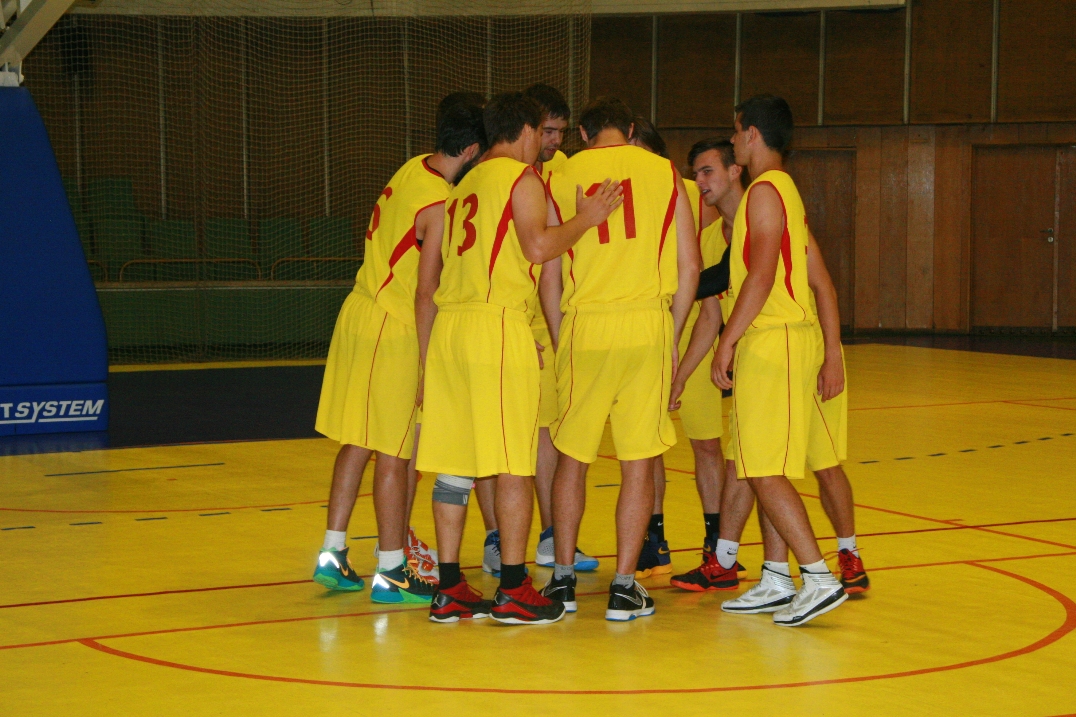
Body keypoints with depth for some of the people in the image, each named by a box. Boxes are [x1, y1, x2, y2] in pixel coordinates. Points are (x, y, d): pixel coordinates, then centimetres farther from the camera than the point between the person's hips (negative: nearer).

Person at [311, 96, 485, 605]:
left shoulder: (414, 168, 6)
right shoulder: (439, 205, -21)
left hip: (362, 311, 9)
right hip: (392, 331, -9)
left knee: (358, 442, 15)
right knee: (393, 454, -1)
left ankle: (333, 554, 21)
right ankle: (391, 572, 5)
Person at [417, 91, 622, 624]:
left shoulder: (465, 185, 24)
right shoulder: (522, 177, 0)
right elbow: (538, 245, -16)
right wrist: (586, 219, -3)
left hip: (448, 323, 8)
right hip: (498, 323, -8)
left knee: (454, 465, 7)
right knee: (513, 465, -4)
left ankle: (449, 590, 9)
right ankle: (513, 591, -3)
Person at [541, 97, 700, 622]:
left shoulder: (560, 178, 7)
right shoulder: (663, 172, 7)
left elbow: (549, 275, 7)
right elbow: (689, 265, 4)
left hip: (584, 327, 1)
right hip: (648, 323, -1)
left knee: (572, 456, 13)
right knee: (638, 461, 4)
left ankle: (562, 578, 19)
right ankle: (624, 587, 5)